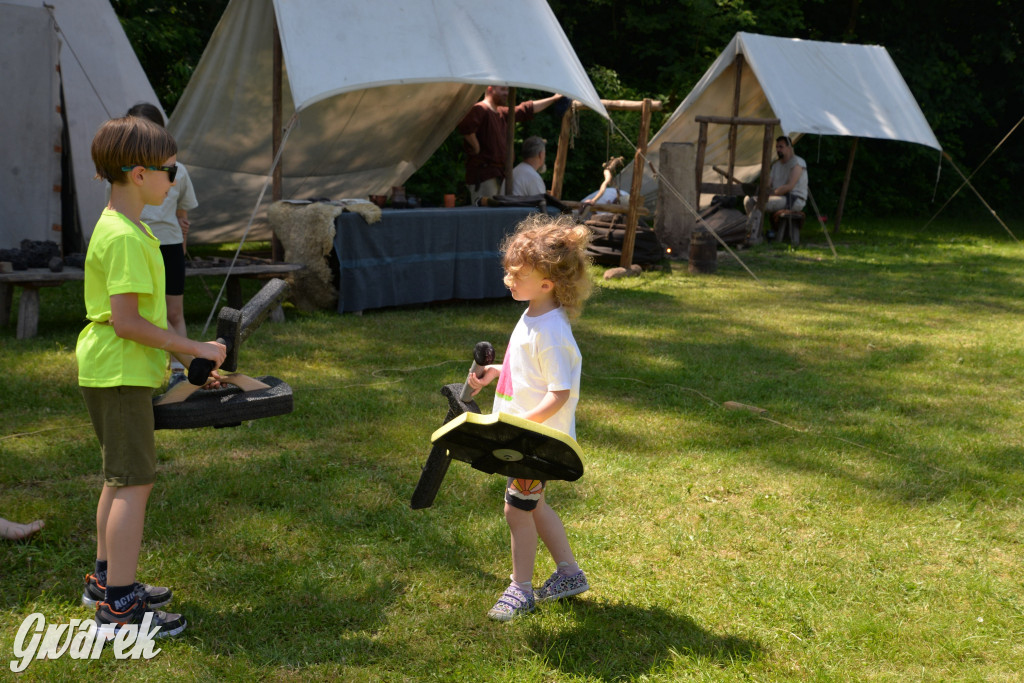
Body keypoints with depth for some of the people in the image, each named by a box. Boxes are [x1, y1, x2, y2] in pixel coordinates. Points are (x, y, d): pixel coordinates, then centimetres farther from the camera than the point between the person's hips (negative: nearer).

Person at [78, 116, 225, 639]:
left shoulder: (121, 228, 13)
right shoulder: (124, 237, -20)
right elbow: (126, 321, -24)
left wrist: (183, 355, 16)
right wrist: (193, 348, -17)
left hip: (114, 370, 11)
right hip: (120, 373, -11)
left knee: (120, 476, 19)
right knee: (134, 481, -8)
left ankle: (106, 580, 31)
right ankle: (119, 608, -5)